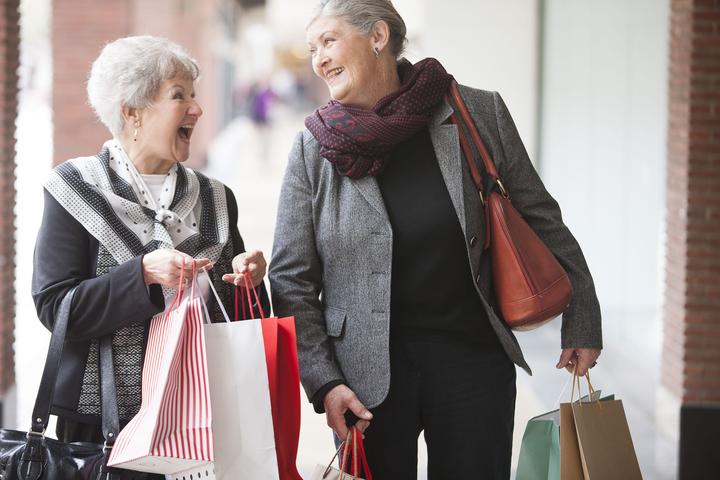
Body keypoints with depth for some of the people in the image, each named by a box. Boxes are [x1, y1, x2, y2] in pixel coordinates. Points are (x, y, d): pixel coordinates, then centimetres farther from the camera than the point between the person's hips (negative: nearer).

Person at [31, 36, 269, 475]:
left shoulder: (214, 199, 11)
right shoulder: (78, 190, -2)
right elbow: (54, 308, -11)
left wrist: (248, 283, -6)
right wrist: (145, 273, -22)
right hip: (102, 419, -3)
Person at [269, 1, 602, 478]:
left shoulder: (480, 113, -1)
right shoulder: (314, 148, 0)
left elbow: (540, 220, 8)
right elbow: (291, 280, 1)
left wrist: (582, 321, 9)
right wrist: (324, 381, -9)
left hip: (473, 359, 0)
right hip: (369, 375, 0)